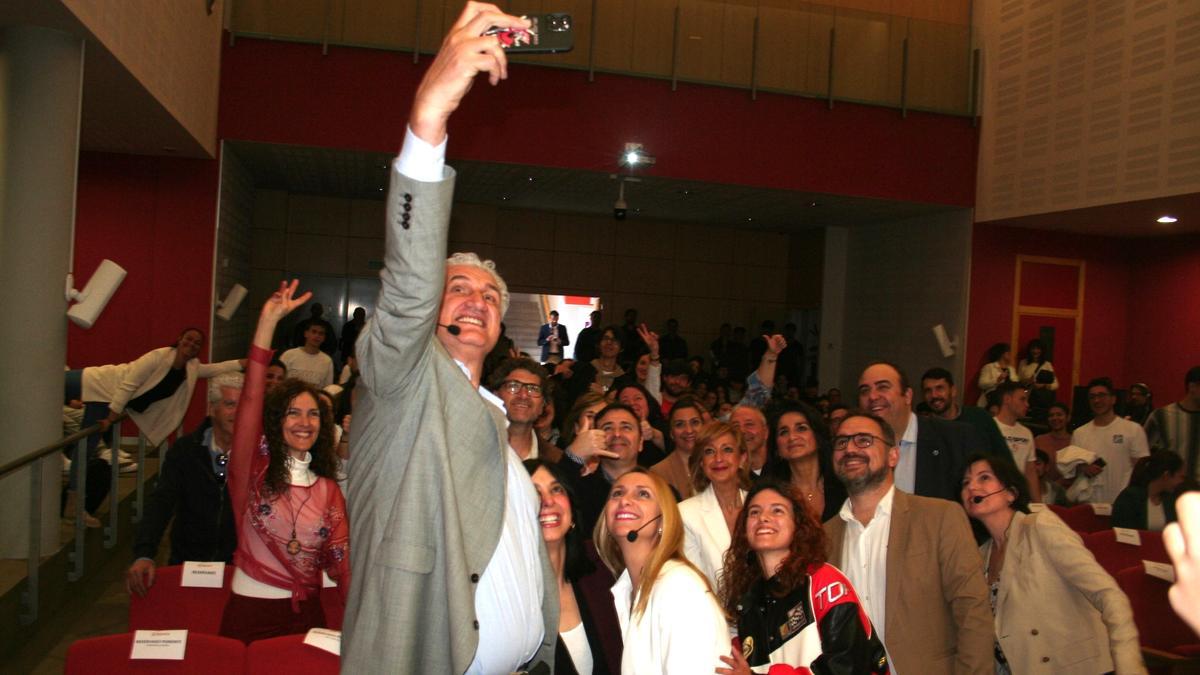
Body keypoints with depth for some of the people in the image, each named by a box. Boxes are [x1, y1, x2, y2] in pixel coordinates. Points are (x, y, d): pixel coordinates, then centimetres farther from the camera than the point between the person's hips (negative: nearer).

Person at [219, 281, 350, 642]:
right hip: (250, 612, -3)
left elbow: (341, 559, 3)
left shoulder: (328, 489, 5)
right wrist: (268, 322, -25)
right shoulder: (255, 471, -5)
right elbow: (250, 401, -17)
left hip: (307, 612, 3)